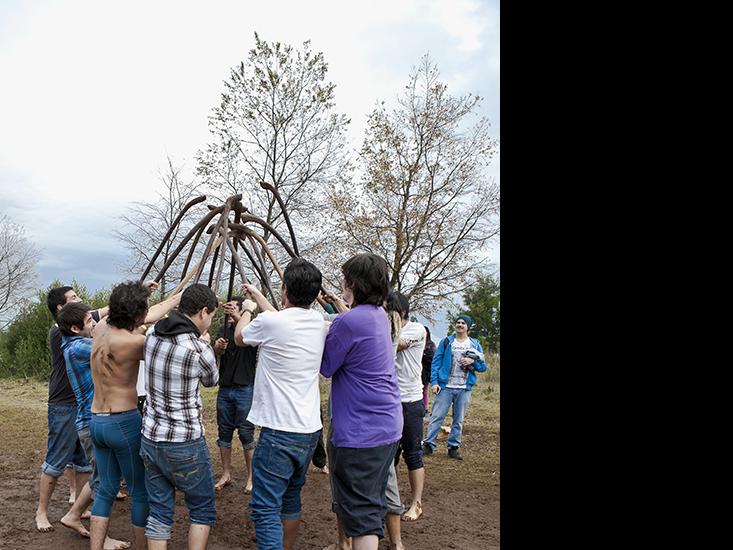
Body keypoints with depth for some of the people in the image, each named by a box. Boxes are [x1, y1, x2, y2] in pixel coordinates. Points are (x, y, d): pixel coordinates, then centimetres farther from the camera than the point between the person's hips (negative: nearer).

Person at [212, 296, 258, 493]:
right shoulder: (225, 329, 10)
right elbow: (217, 349, -8)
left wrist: (237, 318, -42)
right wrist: (219, 346, -32)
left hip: (245, 389, -5)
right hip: (225, 388, 5)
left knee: (246, 433, -2)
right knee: (224, 432, 10)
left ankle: (251, 477, 9)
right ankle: (226, 474, 23)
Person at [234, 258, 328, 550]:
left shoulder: (269, 322, -16)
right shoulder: (318, 321, 4)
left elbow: (239, 337, 7)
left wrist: (248, 309, 26)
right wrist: (258, 296, 36)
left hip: (279, 432, -8)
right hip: (310, 430, 8)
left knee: (265, 508, -3)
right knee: (291, 498, 22)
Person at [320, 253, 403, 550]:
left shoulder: (349, 322, -20)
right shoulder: (379, 315, 6)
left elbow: (325, 367, -9)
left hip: (360, 433, -9)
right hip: (389, 427, 9)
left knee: (361, 513, -1)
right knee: (374, 502, 20)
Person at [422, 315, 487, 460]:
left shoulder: (475, 344, 9)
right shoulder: (446, 341, 3)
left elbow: (483, 366, 8)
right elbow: (436, 362, 0)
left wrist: (473, 361, -12)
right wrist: (434, 382, -10)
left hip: (464, 389, 2)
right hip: (445, 386, -2)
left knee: (459, 420, 8)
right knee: (437, 417, -4)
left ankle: (453, 447, 17)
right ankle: (428, 444, 3)